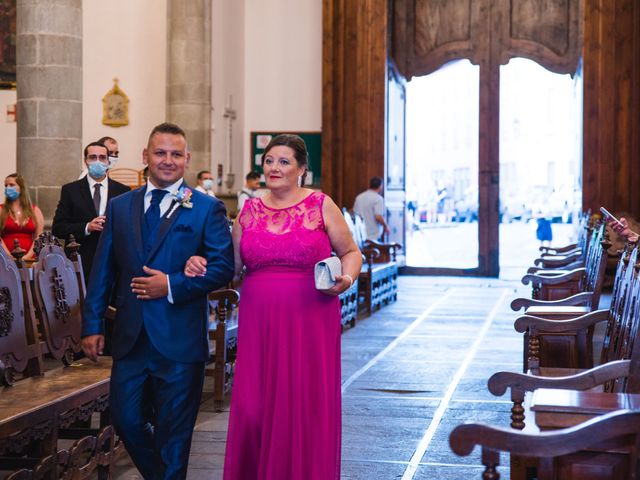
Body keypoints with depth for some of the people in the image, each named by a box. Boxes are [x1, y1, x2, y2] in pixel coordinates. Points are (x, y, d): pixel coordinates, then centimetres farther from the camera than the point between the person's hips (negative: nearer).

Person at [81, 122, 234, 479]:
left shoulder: (207, 209, -1)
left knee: (173, 433, 4)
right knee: (126, 420, 8)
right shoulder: (120, 206, 10)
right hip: (131, 339, 4)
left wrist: (172, 286, -16)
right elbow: (103, 271, 9)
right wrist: (93, 325, 5)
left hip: (180, 341, -3)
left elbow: (223, 268, -7)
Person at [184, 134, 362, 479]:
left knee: (306, 409, 0)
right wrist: (200, 267, -4)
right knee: (252, 410, -2)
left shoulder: (321, 205, 3)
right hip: (259, 324, 2)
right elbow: (231, 267, 14)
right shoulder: (250, 210, 11)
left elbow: (351, 253, 10)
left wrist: (346, 279, -10)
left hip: (310, 324, -2)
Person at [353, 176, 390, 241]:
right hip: (373, 236, -6)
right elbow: (378, 217, -19)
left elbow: (354, 214, 15)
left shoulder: (359, 197, 9)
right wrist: (385, 226, -4)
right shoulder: (378, 198, -11)